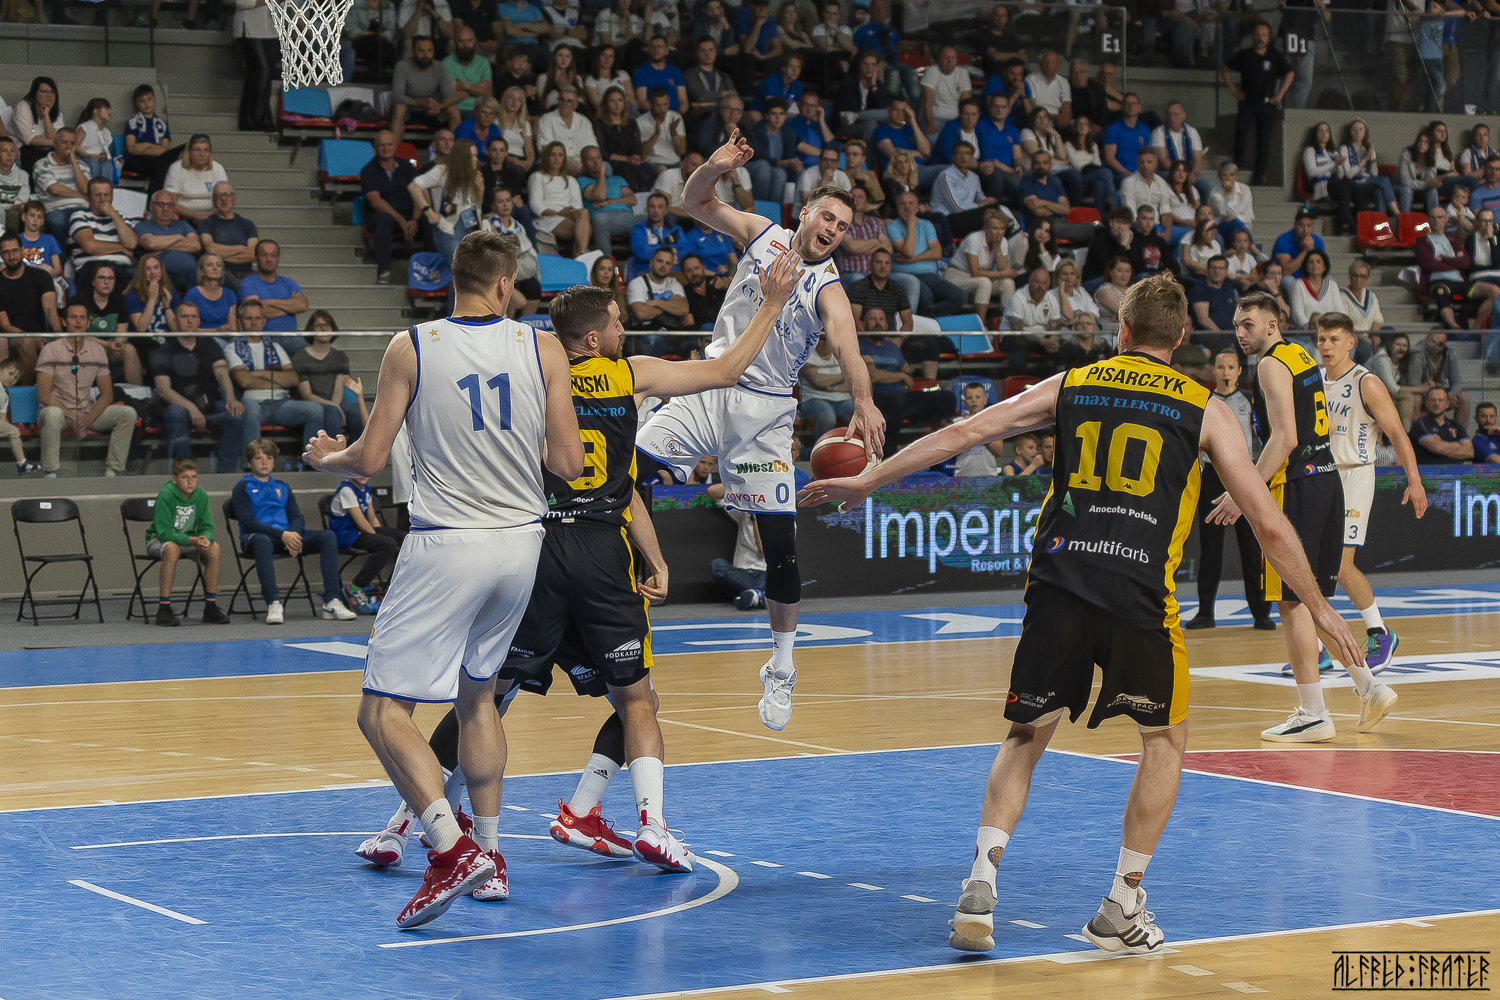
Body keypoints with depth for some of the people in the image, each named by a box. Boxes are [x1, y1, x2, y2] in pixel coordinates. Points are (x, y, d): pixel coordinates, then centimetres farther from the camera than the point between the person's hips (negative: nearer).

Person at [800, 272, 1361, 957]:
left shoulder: (1071, 385, 16)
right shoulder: (1204, 410, 11)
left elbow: (967, 432, 12)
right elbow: (1269, 524, 9)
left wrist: (866, 481, 19)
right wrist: (1317, 607, 20)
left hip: (1058, 584, 2)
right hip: (1139, 594, -2)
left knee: (1025, 738, 17)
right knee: (1165, 741, 19)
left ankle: (979, 887, -1)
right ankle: (1122, 909, 16)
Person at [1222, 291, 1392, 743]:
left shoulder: (1272, 365, -11)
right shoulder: (1302, 357, 17)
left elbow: (1285, 438, -20)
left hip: (1297, 485, -9)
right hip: (1326, 478, 10)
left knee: (1293, 600, -5)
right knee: (1312, 599, 17)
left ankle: (1313, 714, -4)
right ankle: (1368, 687, 15)